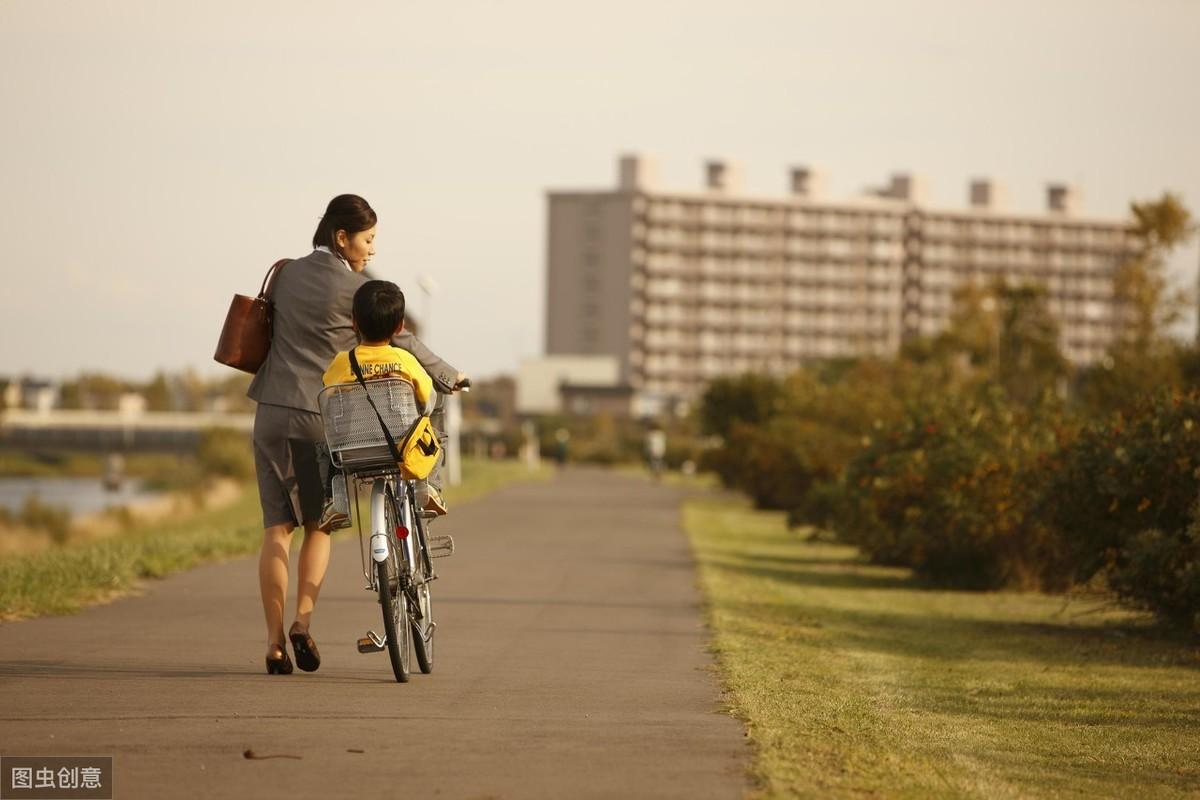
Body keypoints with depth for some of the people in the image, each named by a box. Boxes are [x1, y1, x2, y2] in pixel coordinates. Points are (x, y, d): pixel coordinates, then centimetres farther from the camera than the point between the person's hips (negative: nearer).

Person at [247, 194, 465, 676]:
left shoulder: (285, 275, 8)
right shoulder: (358, 289, -7)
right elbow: (403, 345, 0)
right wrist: (449, 378, 14)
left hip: (272, 413, 4)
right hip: (323, 418, -4)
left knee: (277, 528, 4)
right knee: (318, 525, 13)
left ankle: (274, 642, -1)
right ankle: (303, 619, -5)